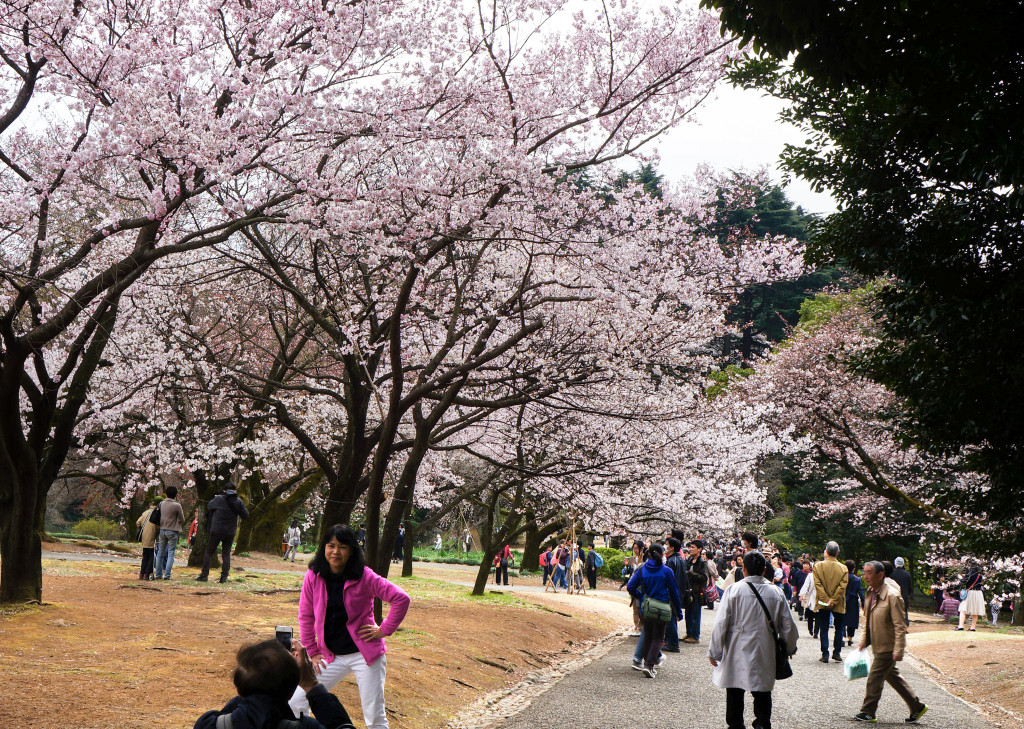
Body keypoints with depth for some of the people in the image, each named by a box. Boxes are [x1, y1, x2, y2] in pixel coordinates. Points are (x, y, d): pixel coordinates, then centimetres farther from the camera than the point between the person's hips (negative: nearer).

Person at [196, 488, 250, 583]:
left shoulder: (218, 499, -8)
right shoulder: (238, 501, -4)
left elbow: (209, 506, 9)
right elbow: (246, 515, 1)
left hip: (216, 531, -2)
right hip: (230, 532, 2)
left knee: (209, 552, 8)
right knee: (226, 554, 9)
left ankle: (204, 575, 6)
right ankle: (224, 577, 3)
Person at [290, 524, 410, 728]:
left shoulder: (364, 576, -11)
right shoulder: (313, 577, -4)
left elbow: (401, 599, -10)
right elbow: (305, 616, 6)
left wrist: (384, 630, -10)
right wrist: (312, 652, 5)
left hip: (365, 654, -3)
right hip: (331, 656, 3)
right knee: (296, 703, -3)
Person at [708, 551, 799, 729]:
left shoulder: (734, 590, -10)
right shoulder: (777, 593, -2)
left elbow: (720, 624, -10)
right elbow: (788, 627, 5)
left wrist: (714, 652, 0)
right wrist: (790, 648, 24)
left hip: (736, 656, -2)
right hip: (765, 657, 2)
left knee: (734, 695, 10)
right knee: (762, 694, 12)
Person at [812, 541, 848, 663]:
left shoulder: (818, 566, -7)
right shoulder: (843, 568, -6)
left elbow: (818, 584, -12)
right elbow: (842, 586, -10)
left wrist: (825, 599, -11)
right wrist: (833, 600, -8)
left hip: (822, 604, 0)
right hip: (838, 605, 0)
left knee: (824, 629, 7)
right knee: (839, 628, 15)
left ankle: (825, 654, 5)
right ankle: (837, 653, 14)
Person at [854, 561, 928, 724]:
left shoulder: (892, 595, -21)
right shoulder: (870, 593, 5)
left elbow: (900, 626, -21)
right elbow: (867, 620, 17)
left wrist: (898, 650, -22)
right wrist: (863, 641, 14)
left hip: (888, 647, -9)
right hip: (878, 646, 9)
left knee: (874, 678, -2)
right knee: (892, 676, 18)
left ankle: (868, 713, 10)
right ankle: (917, 707, 30)